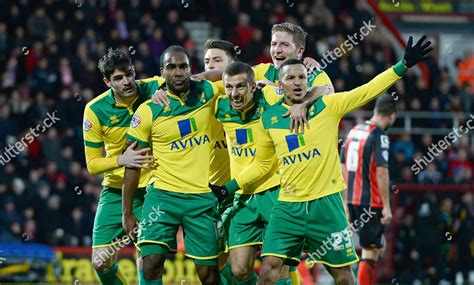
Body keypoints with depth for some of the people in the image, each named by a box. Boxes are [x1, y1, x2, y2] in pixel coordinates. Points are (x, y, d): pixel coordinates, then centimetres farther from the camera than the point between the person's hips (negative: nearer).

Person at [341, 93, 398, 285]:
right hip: (371, 202, -8)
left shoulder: (354, 131, 12)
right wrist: (386, 207, -16)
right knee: (371, 252, -2)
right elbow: (381, 172, -20)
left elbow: (343, 168, 16)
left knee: (379, 245, 21)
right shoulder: (379, 135, -13)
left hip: (352, 199, 8)